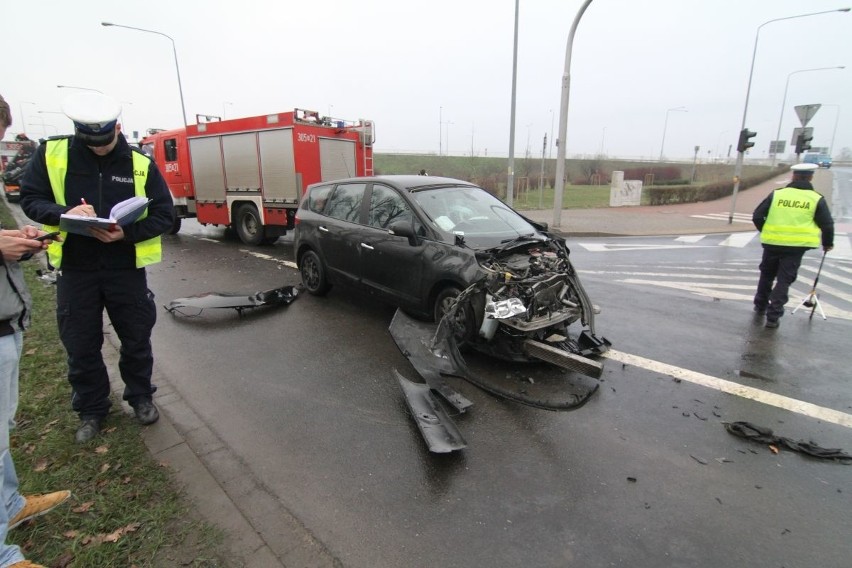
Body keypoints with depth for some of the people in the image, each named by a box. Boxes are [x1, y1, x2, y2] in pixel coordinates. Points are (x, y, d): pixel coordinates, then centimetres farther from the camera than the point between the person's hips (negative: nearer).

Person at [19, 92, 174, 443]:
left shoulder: (140, 164, -4)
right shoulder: (51, 153, -2)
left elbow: (163, 214, -5)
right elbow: (30, 198, 1)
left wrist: (127, 233, -22)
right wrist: (64, 213, -20)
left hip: (126, 268, -1)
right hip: (74, 269, 1)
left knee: (136, 338, 11)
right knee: (81, 345, 11)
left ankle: (140, 396, 33)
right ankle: (91, 409, 31)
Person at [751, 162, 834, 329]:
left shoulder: (776, 194, -1)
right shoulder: (817, 199, -1)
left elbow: (757, 217, 0)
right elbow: (827, 225, 3)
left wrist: (767, 232, 18)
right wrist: (828, 243, 20)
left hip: (772, 243, 1)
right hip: (796, 246, -1)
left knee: (767, 275, 19)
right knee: (784, 280, 4)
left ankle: (760, 306, 33)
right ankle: (773, 316, 2)